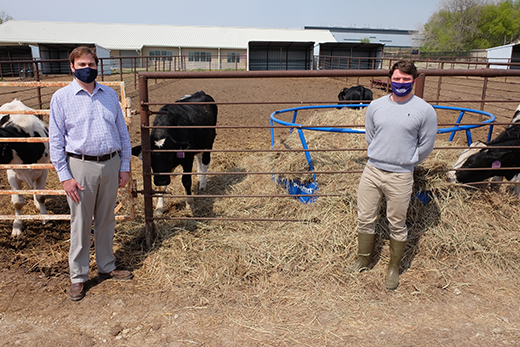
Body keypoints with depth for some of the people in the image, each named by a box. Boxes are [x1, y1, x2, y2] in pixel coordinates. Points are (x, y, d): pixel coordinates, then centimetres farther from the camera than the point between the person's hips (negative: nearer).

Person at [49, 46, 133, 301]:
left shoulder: (110, 95, 8)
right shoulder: (61, 97, -1)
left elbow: (123, 132, 11)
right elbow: (56, 140, -2)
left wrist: (125, 167, 8)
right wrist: (64, 177, -8)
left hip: (111, 164, 3)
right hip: (81, 166, -3)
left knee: (106, 220, 14)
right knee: (80, 223, 5)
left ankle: (106, 267, 30)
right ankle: (78, 277, 20)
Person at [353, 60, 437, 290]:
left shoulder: (424, 110, -5)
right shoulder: (376, 106, 5)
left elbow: (426, 145, 3)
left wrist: (405, 163, 9)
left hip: (400, 177, -3)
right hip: (371, 171, 4)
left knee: (397, 225, 9)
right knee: (365, 219, 11)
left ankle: (394, 268, 28)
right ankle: (363, 260, 31)